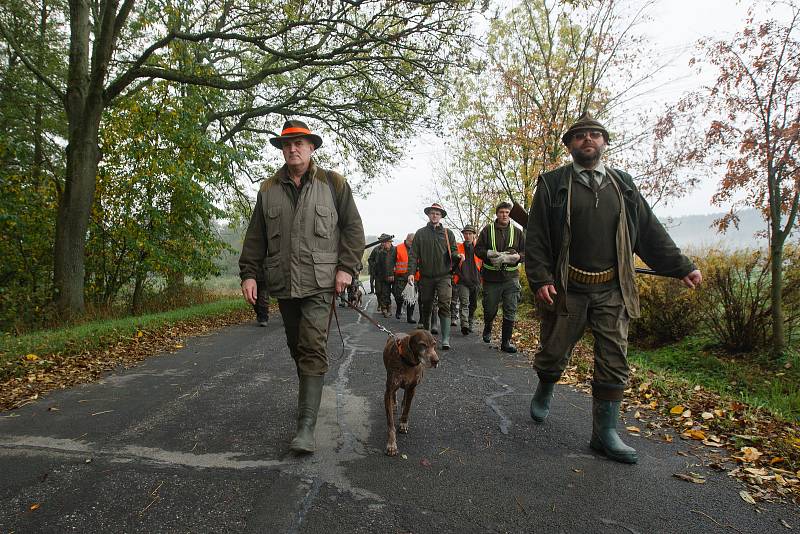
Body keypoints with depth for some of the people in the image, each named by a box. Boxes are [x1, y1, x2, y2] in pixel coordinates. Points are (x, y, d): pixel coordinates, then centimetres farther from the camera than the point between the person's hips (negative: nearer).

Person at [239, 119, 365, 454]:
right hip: (283, 284, 4)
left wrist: (346, 267, -7)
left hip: (319, 282, -4)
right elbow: (256, 236, 12)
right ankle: (310, 397, 34)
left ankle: (306, 426, -11)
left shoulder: (332, 183, 3)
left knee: (313, 348, -11)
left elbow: (353, 227, 3)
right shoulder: (269, 189, 11)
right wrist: (248, 273, 2)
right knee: (296, 347, 14)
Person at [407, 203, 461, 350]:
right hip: (426, 277, 2)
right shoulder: (420, 233, 7)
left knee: (445, 306, -13)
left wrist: (457, 256, -15)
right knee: (426, 306, 12)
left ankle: (445, 340, -15)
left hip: (443, 276, -1)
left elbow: (453, 251, 9)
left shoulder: (448, 233, 8)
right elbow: (413, 254, 3)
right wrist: (411, 272, -8)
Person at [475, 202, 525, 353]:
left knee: (510, 312, -1)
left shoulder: (517, 232, 8)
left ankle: (506, 341, 10)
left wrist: (516, 257, -14)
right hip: (491, 278, -1)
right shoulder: (488, 230, 3)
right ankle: (487, 329, 41)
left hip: (511, 278, 1)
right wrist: (491, 254, -18)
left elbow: (526, 252, 8)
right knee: (490, 309, 10)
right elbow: (478, 249, 0)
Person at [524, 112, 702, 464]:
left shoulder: (623, 184, 13)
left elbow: (649, 230, 14)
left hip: (612, 291, 3)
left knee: (613, 364, 4)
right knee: (553, 354, 8)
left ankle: (605, 434, 17)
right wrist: (540, 279, -14)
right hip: (566, 289, -3)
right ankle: (544, 391, 40)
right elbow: (536, 236, -4)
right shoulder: (552, 183, 2)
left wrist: (681, 267, 9)